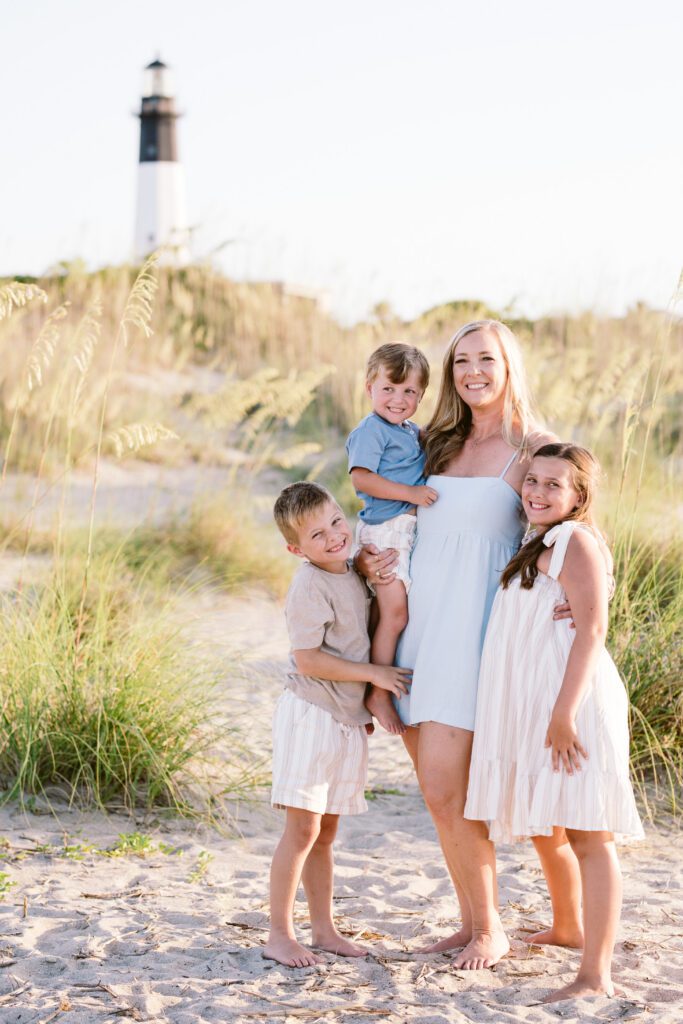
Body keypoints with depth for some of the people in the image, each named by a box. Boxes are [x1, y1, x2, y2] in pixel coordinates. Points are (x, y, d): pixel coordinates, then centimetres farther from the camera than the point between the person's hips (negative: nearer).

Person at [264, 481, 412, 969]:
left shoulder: (354, 574, 10)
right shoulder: (311, 585, -15)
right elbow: (308, 660, -20)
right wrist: (375, 673, -17)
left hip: (348, 718, 8)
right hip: (310, 714, -8)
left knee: (326, 831, 14)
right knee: (303, 828, -6)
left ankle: (324, 928, 22)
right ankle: (280, 934, 1)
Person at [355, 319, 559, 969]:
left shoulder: (533, 449, -2)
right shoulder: (438, 444, 16)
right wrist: (365, 561, 6)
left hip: (473, 629, -6)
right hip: (417, 623, 6)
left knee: (446, 790, -9)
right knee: (439, 793, 8)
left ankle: (490, 929, 7)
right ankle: (471, 922, 21)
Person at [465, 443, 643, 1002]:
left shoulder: (576, 540, -10)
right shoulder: (539, 546, 19)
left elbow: (592, 628, -20)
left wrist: (565, 711, -25)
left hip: (573, 705, -10)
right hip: (533, 711, 10)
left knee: (588, 838, -10)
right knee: (545, 832, 23)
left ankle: (596, 975, -11)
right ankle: (567, 928, 44)